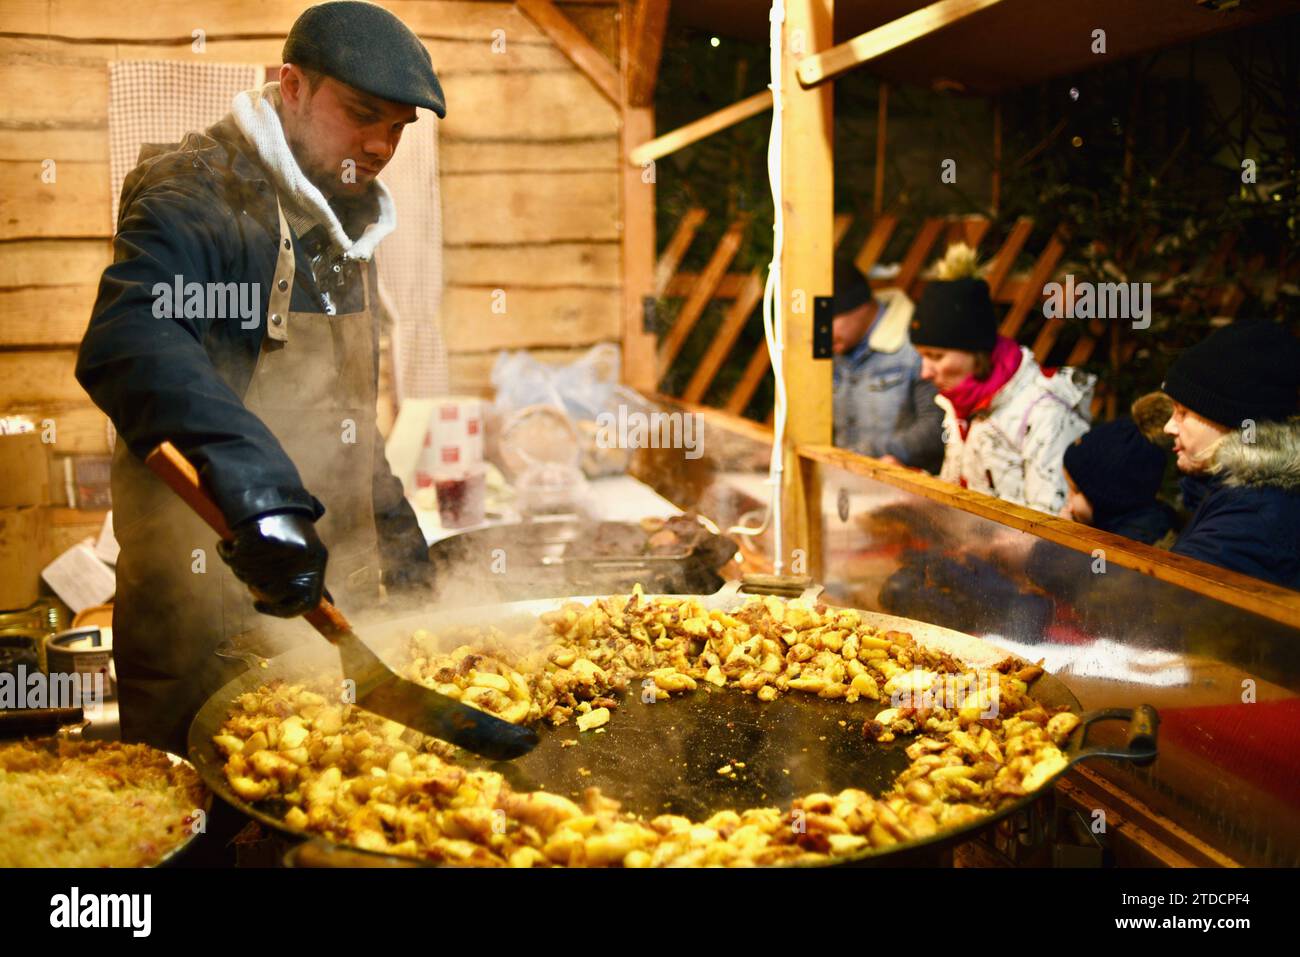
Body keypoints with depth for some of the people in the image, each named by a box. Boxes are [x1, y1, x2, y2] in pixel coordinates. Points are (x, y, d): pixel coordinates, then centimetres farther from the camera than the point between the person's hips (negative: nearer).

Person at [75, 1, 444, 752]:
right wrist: (261, 492, -49)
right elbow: (129, 344, -36)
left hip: (334, 605, 8)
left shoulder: (342, 219, 14)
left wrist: (406, 563, 19)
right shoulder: (197, 197, -15)